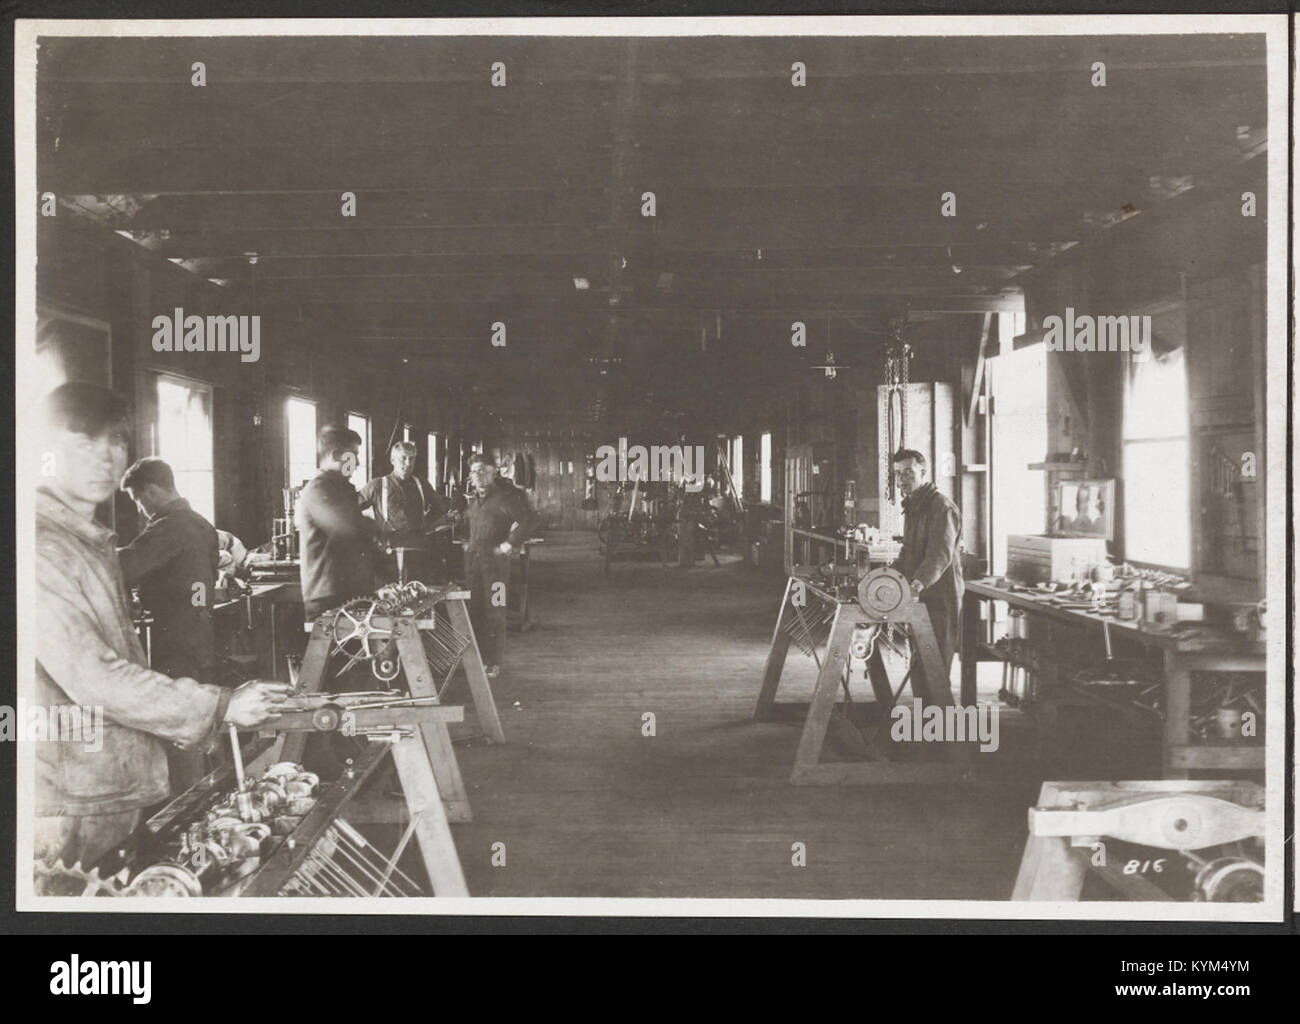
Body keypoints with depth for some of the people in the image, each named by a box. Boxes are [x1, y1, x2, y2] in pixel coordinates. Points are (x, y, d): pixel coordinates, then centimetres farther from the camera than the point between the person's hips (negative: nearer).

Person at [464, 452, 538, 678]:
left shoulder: (504, 498, -9)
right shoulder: (473, 500, 16)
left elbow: (529, 519, -18)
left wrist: (511, 544, -17)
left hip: (496, 562, -7)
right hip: (473, 561, 7)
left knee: (494, 614, -3)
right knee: (474, 612, 8)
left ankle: (494, 663, 3)